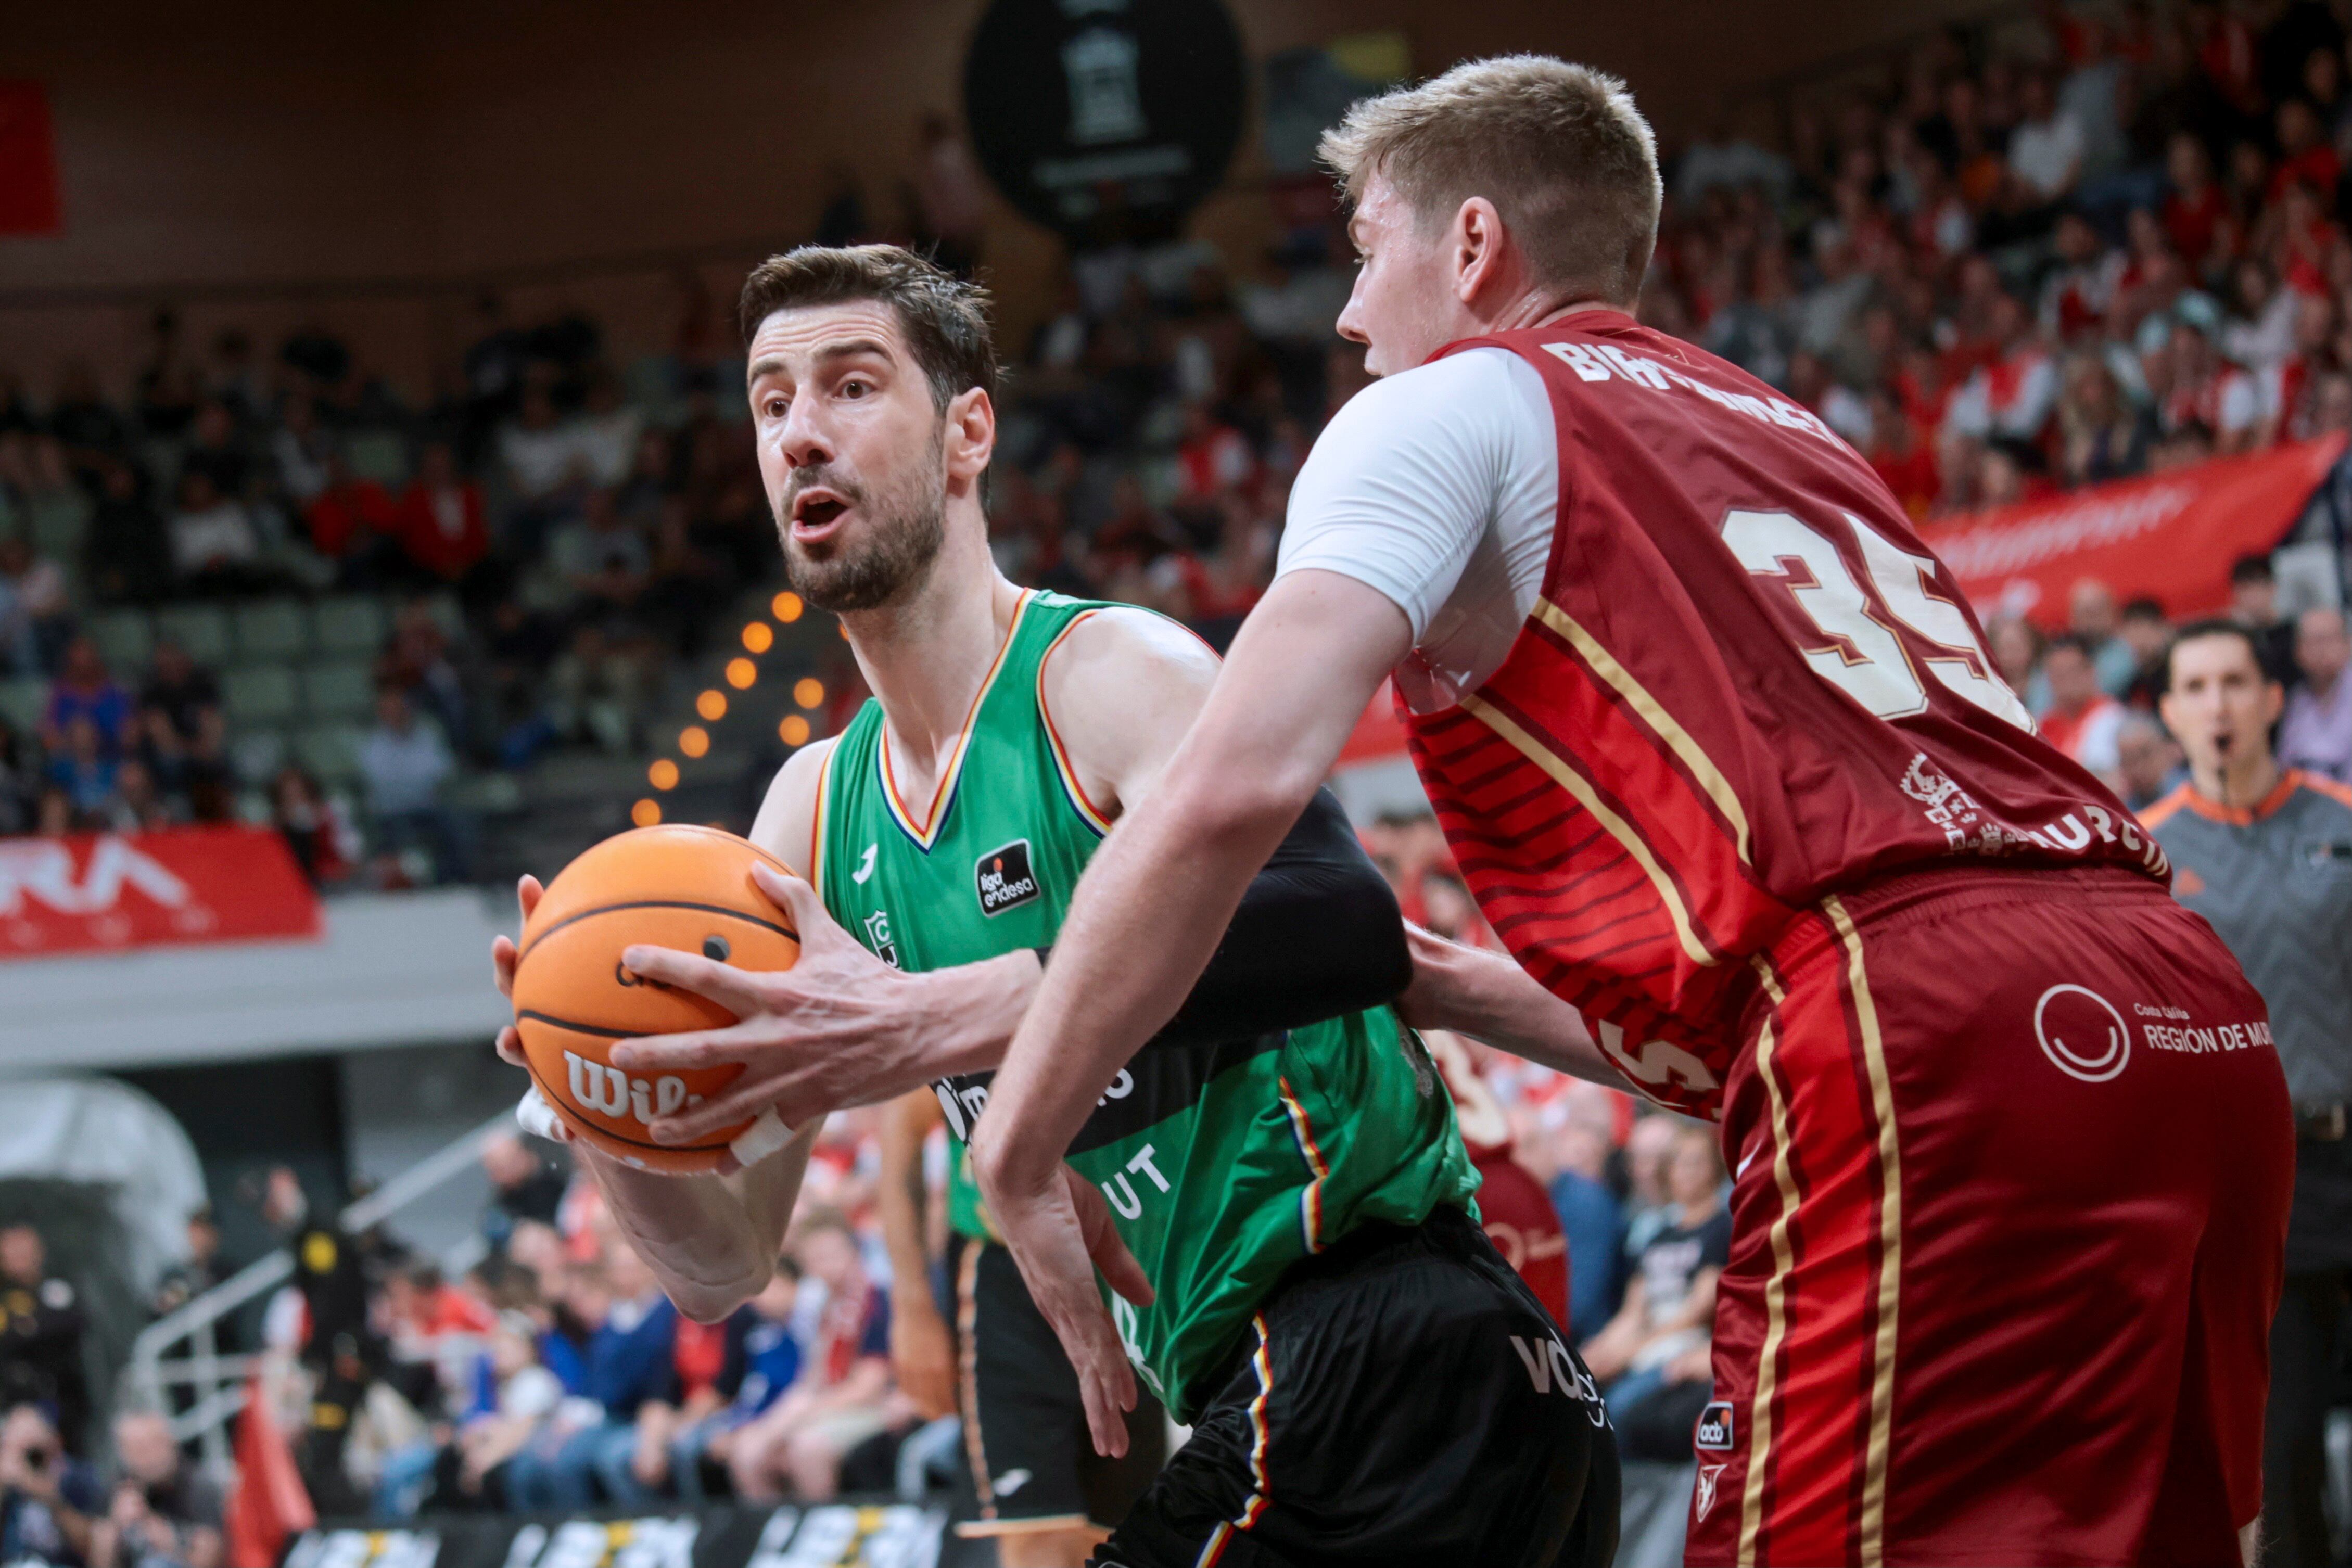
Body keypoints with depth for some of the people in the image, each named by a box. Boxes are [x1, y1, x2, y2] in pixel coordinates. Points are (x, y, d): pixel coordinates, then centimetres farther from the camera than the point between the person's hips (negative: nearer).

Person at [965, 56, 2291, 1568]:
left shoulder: (1451, 405, 11)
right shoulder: (1795, 436, 34)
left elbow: (1233, 791, -5)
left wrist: (1018, 1155, 2)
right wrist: (1437, 987, 41)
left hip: (1932, 1044, -8)